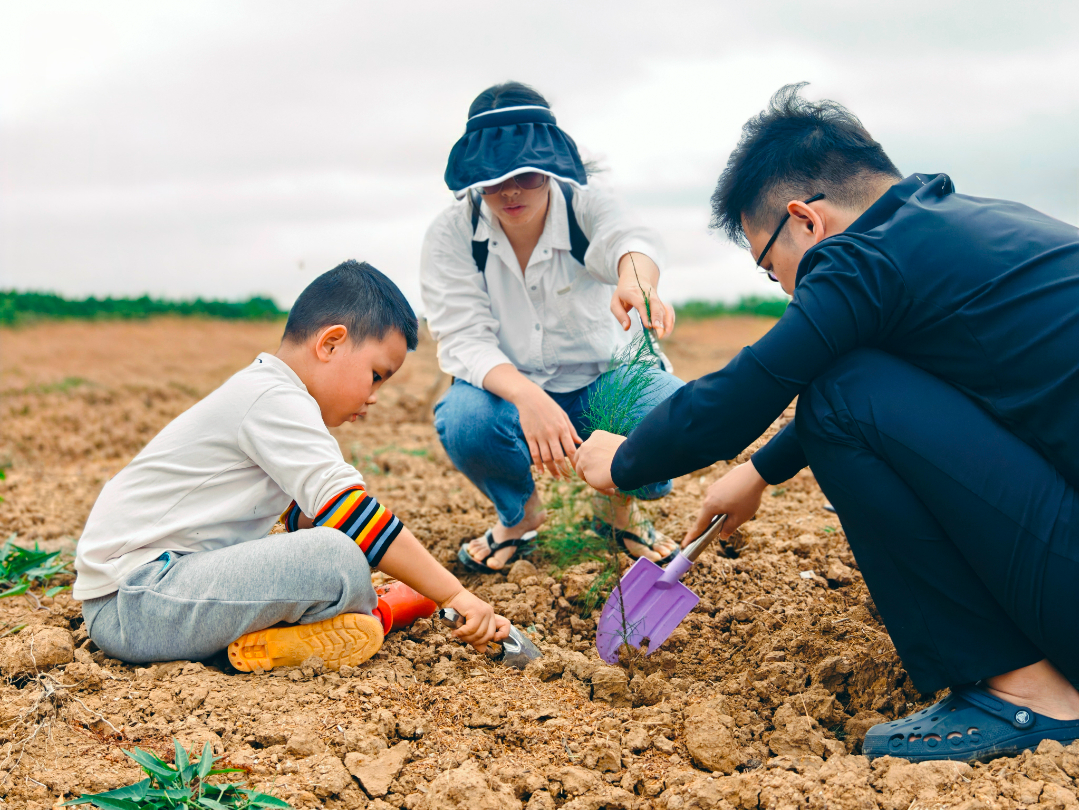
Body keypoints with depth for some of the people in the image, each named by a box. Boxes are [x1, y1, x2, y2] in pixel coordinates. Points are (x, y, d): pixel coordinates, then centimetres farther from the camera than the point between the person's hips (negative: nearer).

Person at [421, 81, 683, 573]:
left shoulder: (584, 207, -14)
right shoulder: (452, 235, -13)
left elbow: (625, 236, -38)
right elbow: (463, 339, -23)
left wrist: (635, 280, -65)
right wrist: (527, 397, -44)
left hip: (600, 385, 0)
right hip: (509, 392, 0)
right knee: (463, 418, -35)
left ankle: (618, 508, 6)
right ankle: (518, 512, 2)